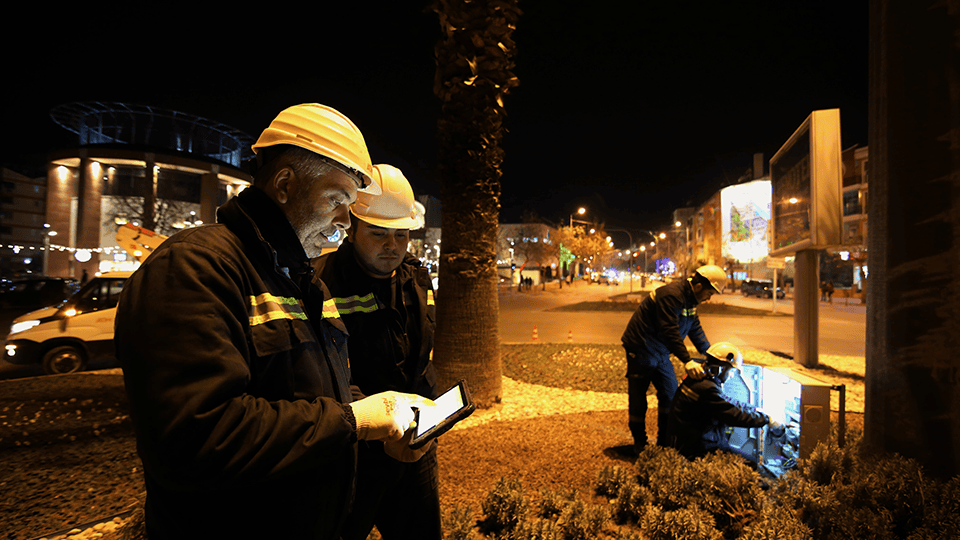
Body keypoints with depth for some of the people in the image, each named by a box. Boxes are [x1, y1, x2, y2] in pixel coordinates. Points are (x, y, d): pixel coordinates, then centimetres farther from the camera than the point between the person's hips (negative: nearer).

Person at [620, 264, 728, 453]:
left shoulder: (689, 299, 7)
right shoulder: (671, 295, -25)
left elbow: (695, 328, 15)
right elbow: (670, 331, -33)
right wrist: (686, 361, -38)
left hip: (660, 353, 10)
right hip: (642, 351, -10)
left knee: (671, 395, 13)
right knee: (638, 399, 0)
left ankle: (665, 442, 26)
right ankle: (640, 445, 15)